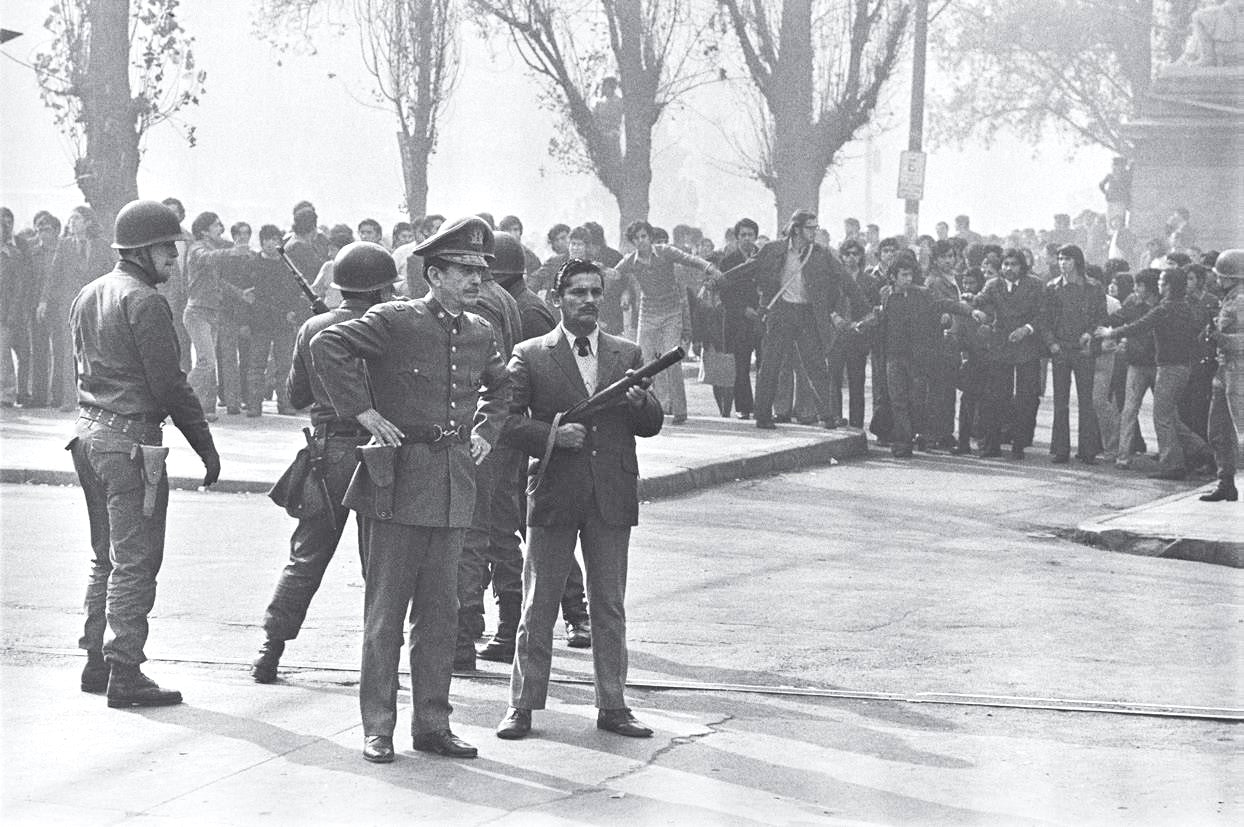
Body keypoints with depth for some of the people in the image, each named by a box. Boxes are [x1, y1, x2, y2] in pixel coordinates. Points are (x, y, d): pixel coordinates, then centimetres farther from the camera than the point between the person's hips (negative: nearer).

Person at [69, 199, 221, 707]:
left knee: (106, 559, 17)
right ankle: (124, 676, -4)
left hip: (89, 432, 9)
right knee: (134, 564, -4)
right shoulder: (144, 302, -15)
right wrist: (206, 448, -10)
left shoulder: (88, 296, 13)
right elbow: (170, 384, -16)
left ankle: (96, 663, 21)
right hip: (131, 440, -9)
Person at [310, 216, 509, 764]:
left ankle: (432, 724, 17)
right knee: (385, 612, 0)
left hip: (453, 488, 6)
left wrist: (485, 432, 15)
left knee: (440, 613, 9)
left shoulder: (480, 335, 11)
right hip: (396, 483, -6)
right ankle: (377, 728, 6)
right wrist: (363, 411, -16)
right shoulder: (395, 322, -8)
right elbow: (327, 345, -15)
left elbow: (499, 387, 30)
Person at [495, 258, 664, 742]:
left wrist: (639, 401, -12)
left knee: (610, 606, 7)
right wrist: (551, 435, -16)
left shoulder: (628, 355, 12)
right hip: (554, 495, -2)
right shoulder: (530, 356, 3)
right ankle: (523, 705, 10)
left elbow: (651, 426, 9)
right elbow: (505, 420, -3)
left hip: (612, 498, 2)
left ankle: (612, 706, 14)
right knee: (538, 606, 3)